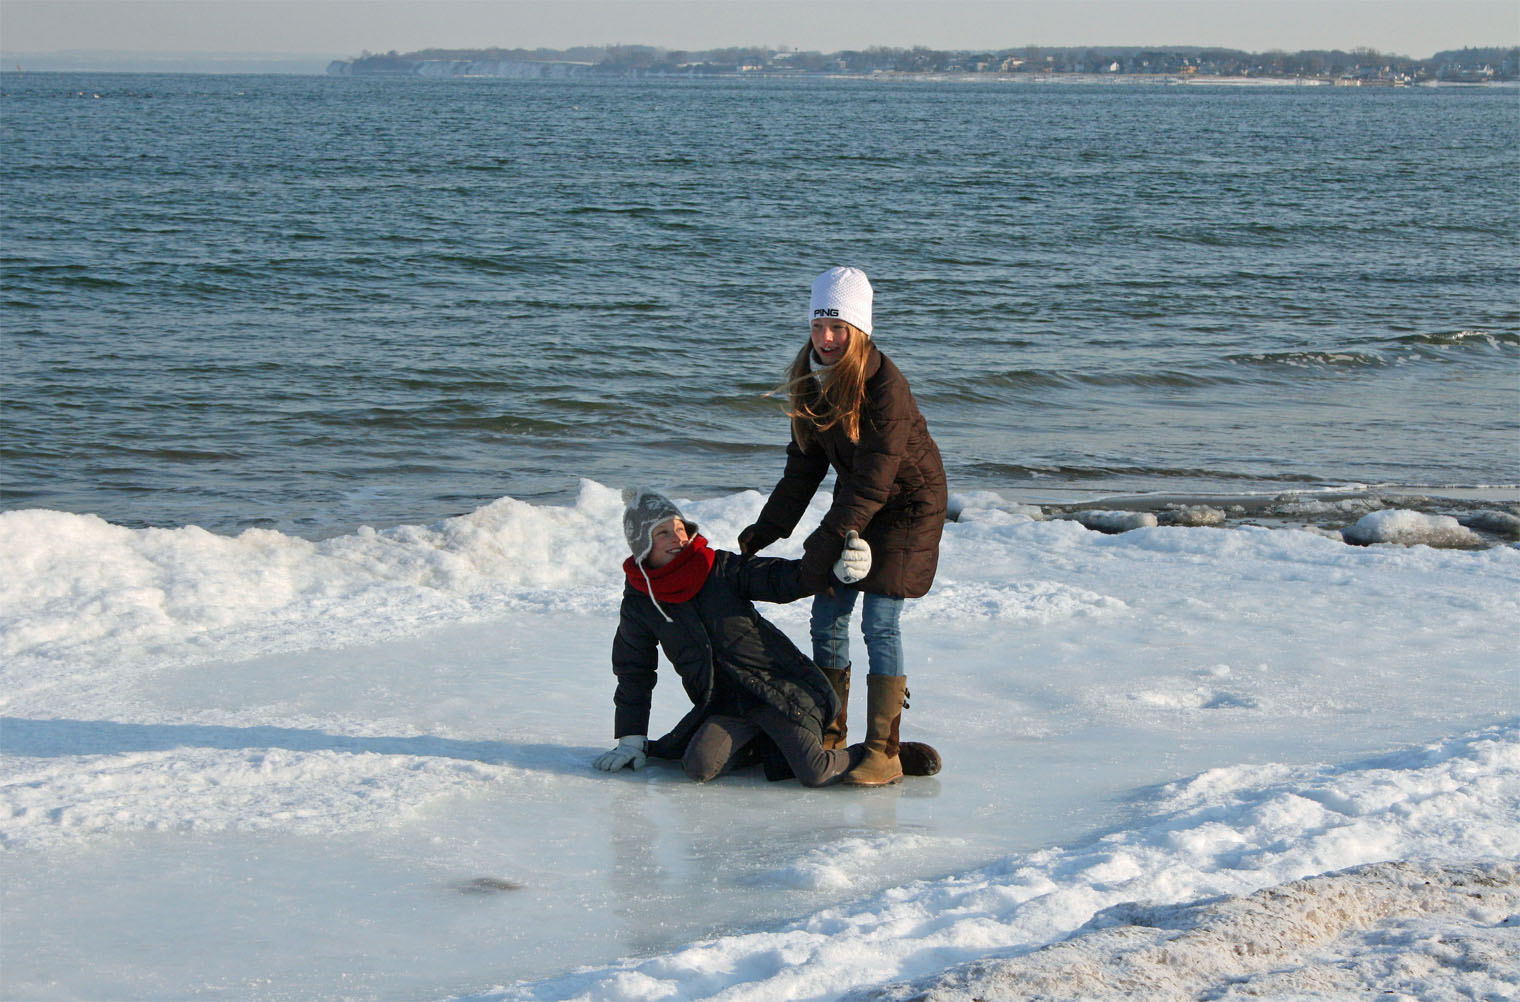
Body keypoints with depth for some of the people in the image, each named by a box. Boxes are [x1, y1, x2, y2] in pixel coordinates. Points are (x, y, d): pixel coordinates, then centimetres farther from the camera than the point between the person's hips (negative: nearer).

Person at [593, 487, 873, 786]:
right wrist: (631, 740, 8)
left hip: (780, 688, -3)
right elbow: (633, 673, 13)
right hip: (727, 707, 3)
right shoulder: (638, 605, 4)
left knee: (814, 773, -21)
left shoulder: (720, 568, -2)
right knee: (698, 767, -26)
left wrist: (836, 570, -31)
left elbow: (780, 579, -11)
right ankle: (764, 746, 5)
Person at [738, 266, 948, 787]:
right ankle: (828, 739, 12)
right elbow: (805, 462, 6)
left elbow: (871, 483, -26)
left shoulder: (884, 387, -26)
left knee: (879, 622, -13)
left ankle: (884, 753, -9)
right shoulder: (811, 380, -2)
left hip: (908, 504, -8)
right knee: (827, 618, 3)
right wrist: (768, 526, 1)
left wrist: (829, 540, -28)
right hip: (854, 504, 8)